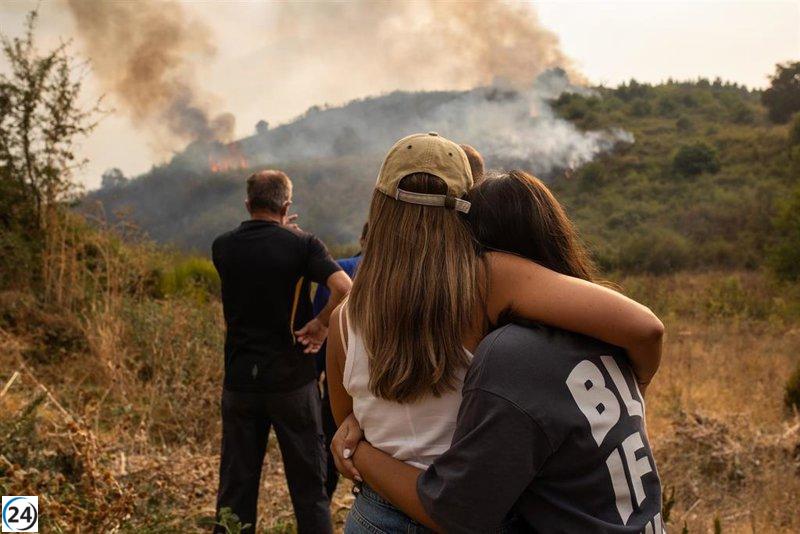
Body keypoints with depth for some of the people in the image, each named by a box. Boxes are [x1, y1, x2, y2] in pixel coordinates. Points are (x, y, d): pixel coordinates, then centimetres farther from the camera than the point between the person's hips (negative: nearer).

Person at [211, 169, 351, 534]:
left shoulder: (222, 248, 0)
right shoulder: (301, 244, -10)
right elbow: (343, 287, -23)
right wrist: (322, 323, -8)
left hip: (240, 378, 3)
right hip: (292, 379, -2)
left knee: (236, 485, 12)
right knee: (307, 483, 10)